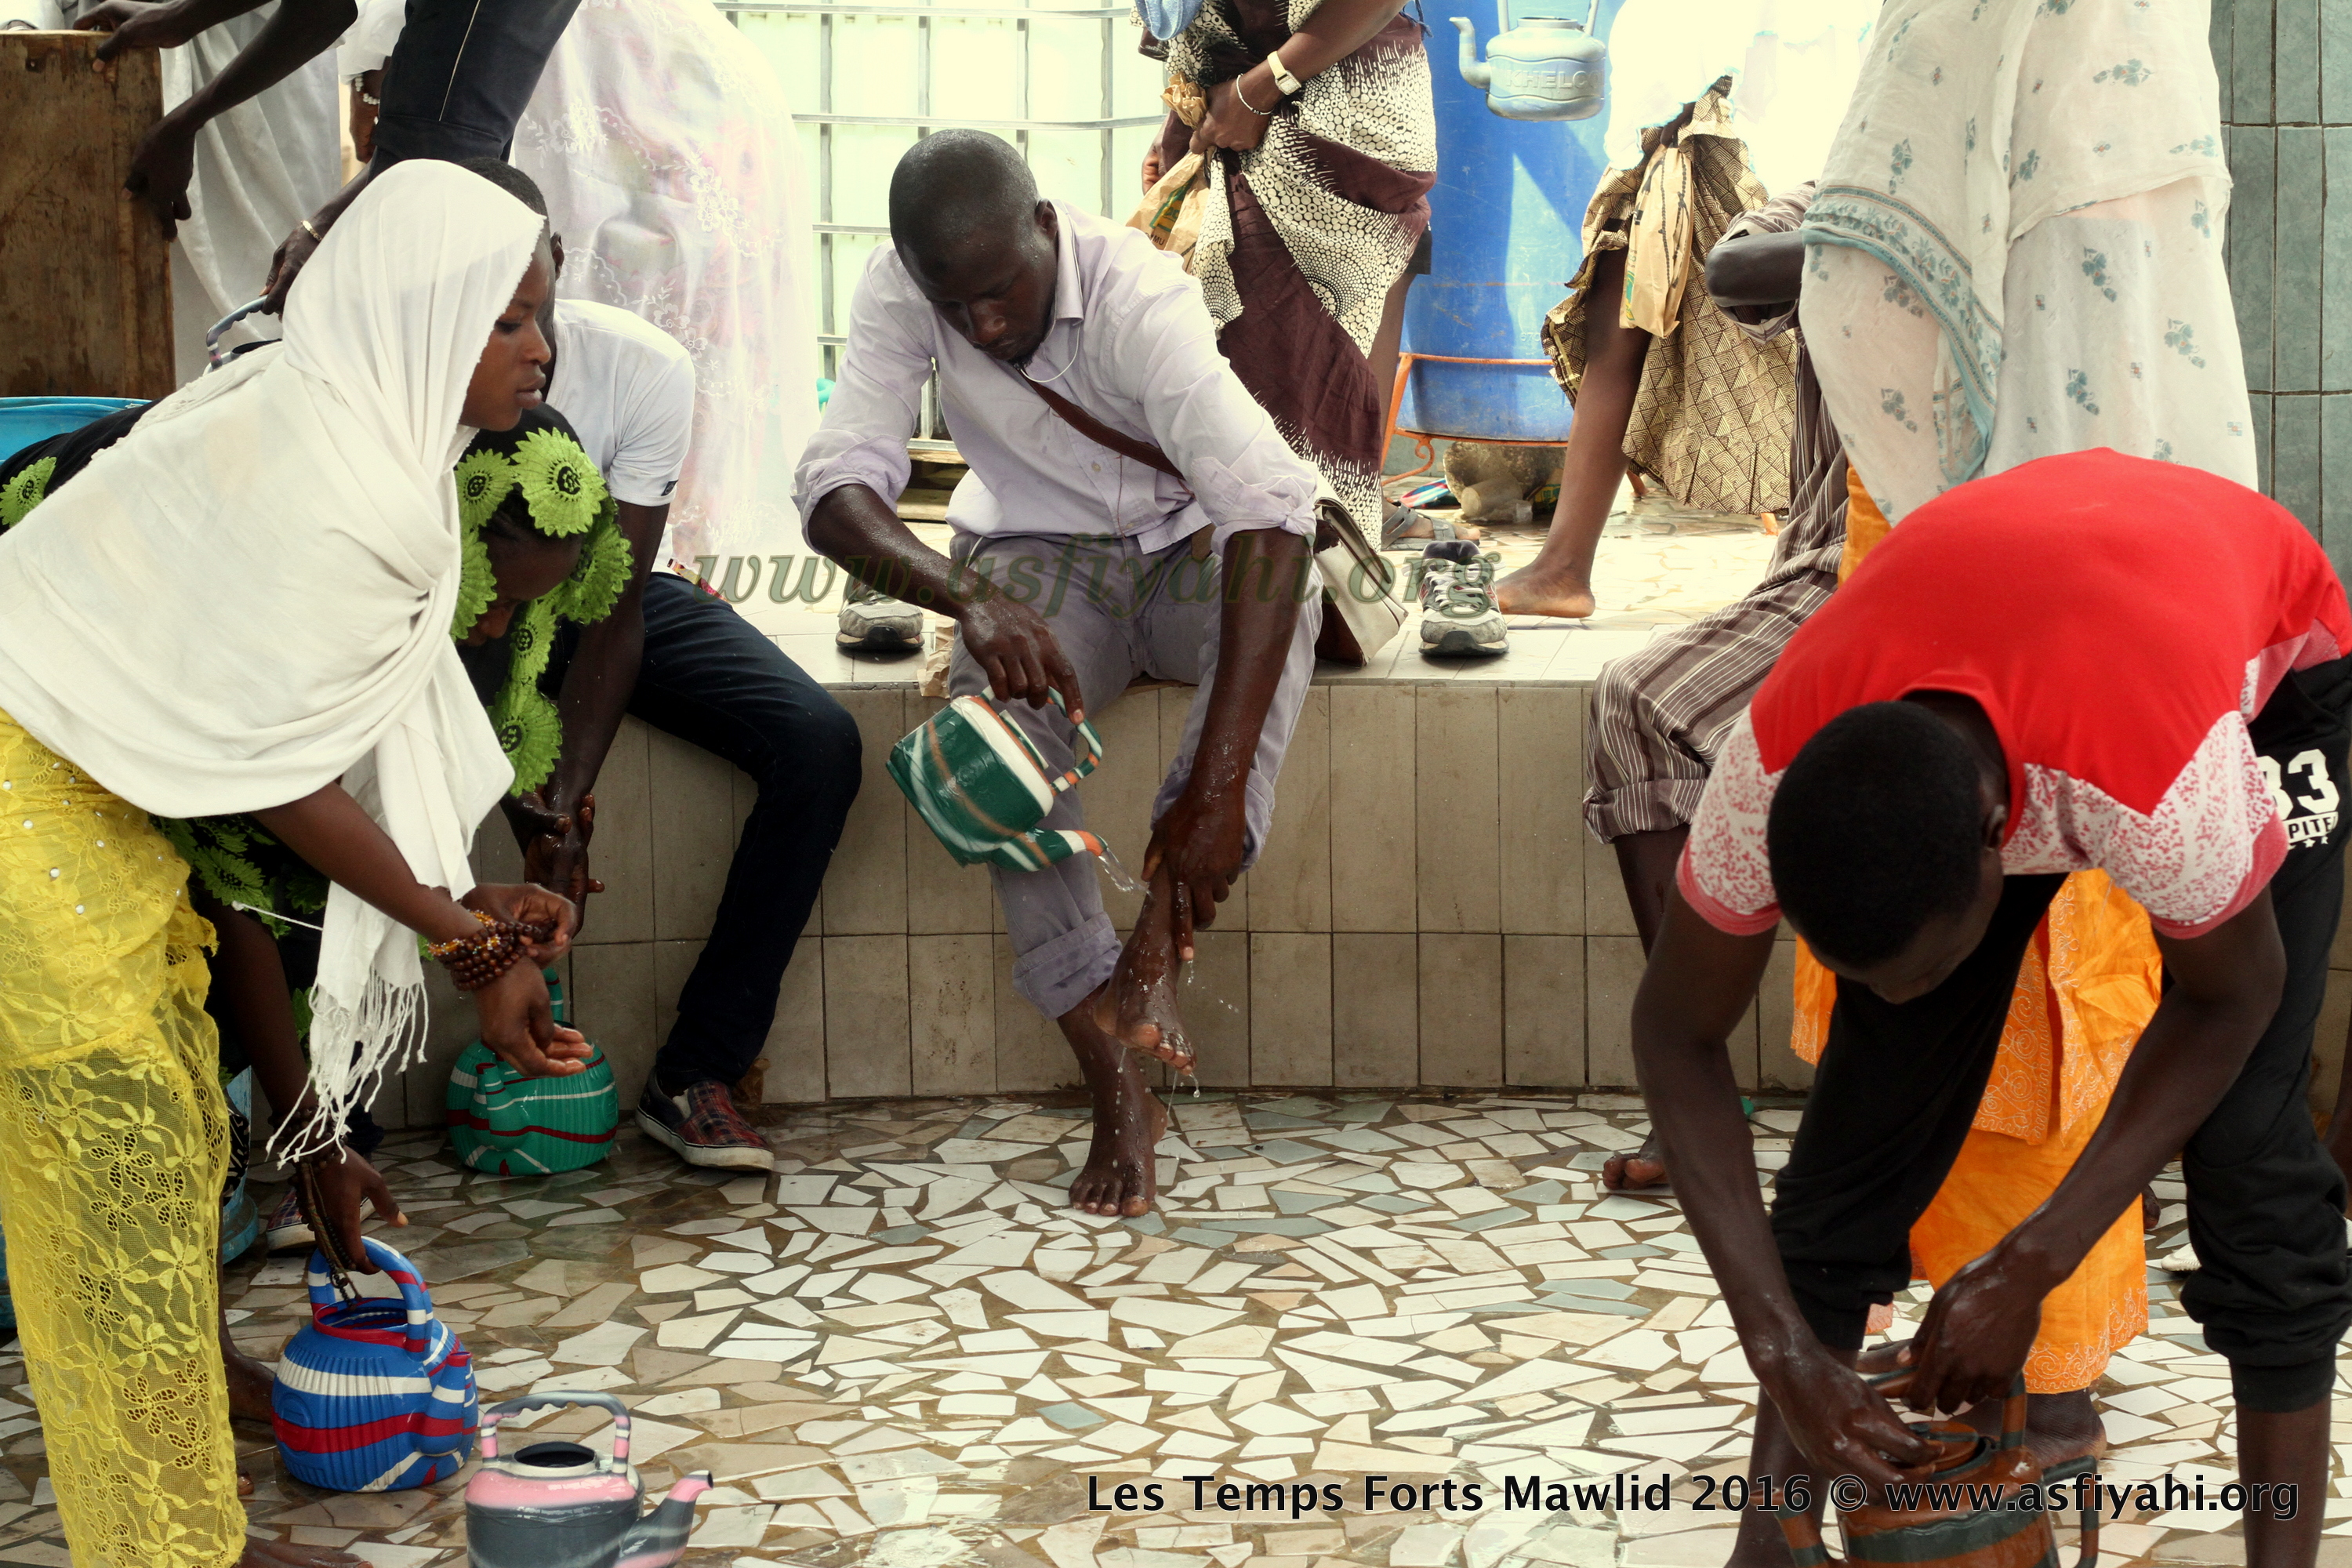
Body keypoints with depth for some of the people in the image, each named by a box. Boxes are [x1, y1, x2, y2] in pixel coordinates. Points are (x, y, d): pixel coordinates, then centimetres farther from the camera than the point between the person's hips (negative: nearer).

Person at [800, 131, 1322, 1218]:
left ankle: (1155, 951, -38)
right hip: (1040, 561, 2)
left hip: (1185, 547, -2)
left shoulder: (1138, 299, -30)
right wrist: (969, 599, -46)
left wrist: (1217, 783, -49)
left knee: (1287, 594, -37)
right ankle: (1116, 1084, -30)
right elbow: (836, 493, -23)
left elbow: (1270, 509, -42)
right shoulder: (899, 291, -17)